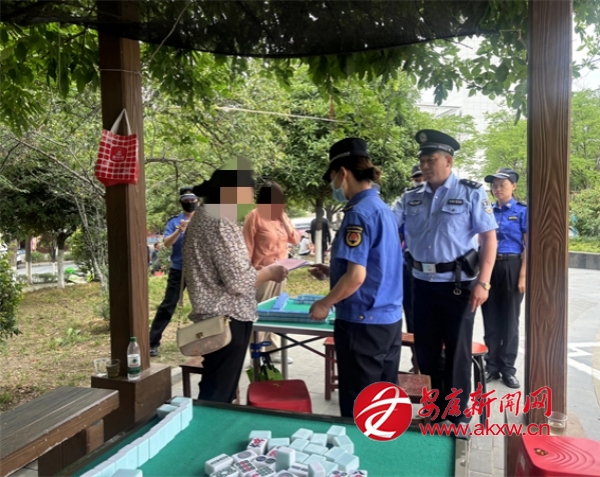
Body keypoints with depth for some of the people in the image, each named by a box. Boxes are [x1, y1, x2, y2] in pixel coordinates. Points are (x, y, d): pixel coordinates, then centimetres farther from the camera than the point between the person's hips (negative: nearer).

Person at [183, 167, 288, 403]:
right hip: (226, 321, -10)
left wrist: (259, 270, 13)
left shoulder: (204, 217, 13)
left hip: (217, 318, 10)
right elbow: (239, 282, -22)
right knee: (218, 395, 2)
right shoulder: (221, 224, -19)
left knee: (214, 391, 19)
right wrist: (268, 273, -6)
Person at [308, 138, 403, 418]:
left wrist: (325, 304, -8)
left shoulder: (358, 213, -18)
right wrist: (333, 272, 18)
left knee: (358, 406, 7)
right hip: (389, 319, 9)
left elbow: (356, 276, -22)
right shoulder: (383, 209, 10)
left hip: (363, 322, -9)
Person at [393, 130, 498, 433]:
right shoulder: (411, 198, 6)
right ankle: (438, 409, 35)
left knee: (457, 352, 9)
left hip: (458, 284, -4)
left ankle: (458, 415, 27)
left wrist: (482, 283, -14)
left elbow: (489, 238, -7)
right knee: (426, 350, 14)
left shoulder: (471, 193, -5)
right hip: (422, 284, 4)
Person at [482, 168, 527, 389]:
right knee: (490, 318, 9)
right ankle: (492, 365, 21)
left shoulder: (522, 211, -4)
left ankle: (508, 368, 20)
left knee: (510, 319, 7)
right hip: (489, 267, 3)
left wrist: (523, 276, -12)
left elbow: (528, 246, -6)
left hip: (511, 267, -3)